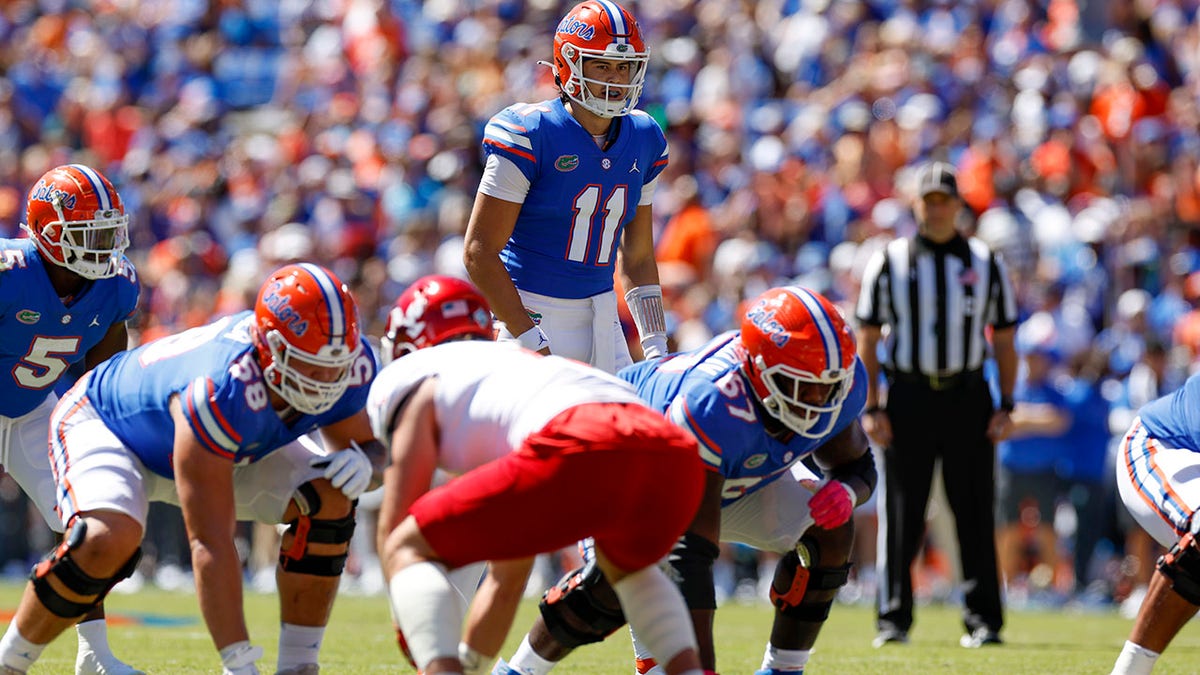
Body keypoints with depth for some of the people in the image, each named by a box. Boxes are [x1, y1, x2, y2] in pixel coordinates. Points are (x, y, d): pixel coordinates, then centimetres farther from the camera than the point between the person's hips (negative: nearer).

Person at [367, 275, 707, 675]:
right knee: (625, 563, 41)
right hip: (678, 458, 7)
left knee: (408, 551, 10)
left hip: (583, 454, -7)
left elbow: (394, 531, 21)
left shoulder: (416, 378, 25)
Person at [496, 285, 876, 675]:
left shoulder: (841, 382, -28)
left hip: (737, 475, 6)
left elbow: (859, 467, -5)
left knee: (829, 531, -15)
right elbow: (689, 556, -50)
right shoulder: (711, 405, -48)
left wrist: (846, 491, -33)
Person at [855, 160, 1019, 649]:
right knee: (901, 516, 0)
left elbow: (1004, 342, 10)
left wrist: (1006, 406, 1)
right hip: (907, 397, -1)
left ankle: (983, 620, 6)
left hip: (967, 397, 1)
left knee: (975, 513, 0)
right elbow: (867, 341, 4)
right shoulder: (889, 262, 5)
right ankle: (893, 619, 7)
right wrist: (871, 407, -4)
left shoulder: (987, 264, 8)